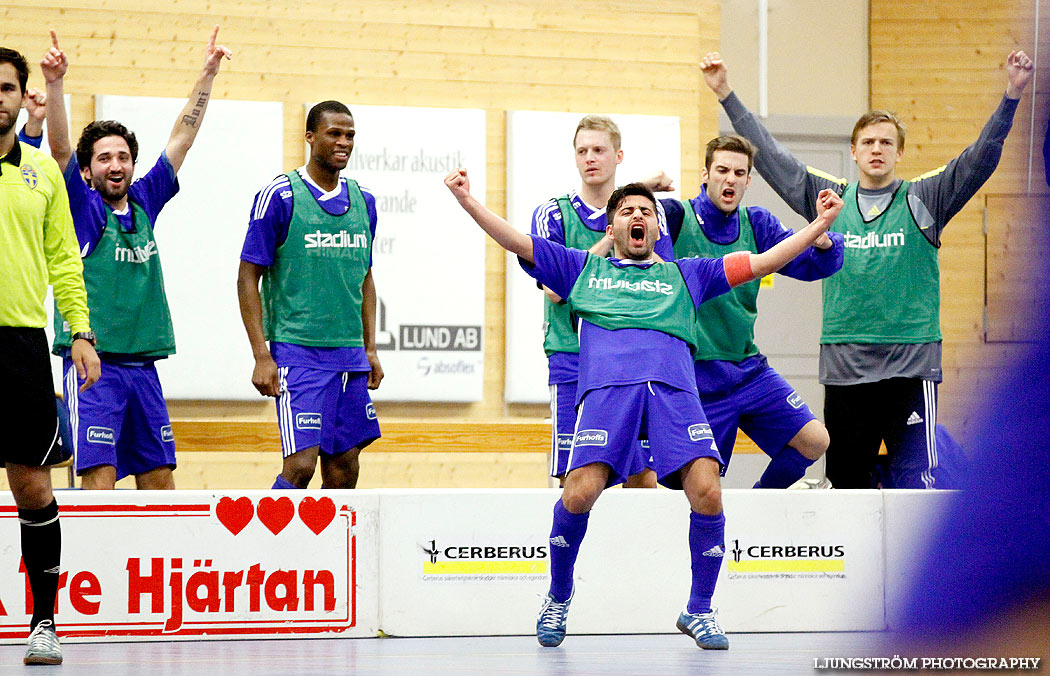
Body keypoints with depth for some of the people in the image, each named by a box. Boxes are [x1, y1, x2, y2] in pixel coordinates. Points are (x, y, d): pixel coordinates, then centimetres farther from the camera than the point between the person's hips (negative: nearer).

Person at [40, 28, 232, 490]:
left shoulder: (144, 203, 13)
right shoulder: (81, 205, 1)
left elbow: (182, 137, 14)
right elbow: (59, 147, -14)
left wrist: (207, 75, 12)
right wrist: (54, 84, -28)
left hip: (143, 363, 6)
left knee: (159, 478, 7)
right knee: (99, 477, -12)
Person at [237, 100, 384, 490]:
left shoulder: (363, 201, 11)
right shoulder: (279, 196, -7)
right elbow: (248, 278, -6)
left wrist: (370, 349, 14)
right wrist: (261, 355, -13)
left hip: (349, 354, 6)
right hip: (297, 352, -6)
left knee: (344, 465, 6)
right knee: (300, 464, -14)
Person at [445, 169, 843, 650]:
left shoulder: (683, 275, 32)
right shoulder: (583, 268, 30)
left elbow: (761, 262, 30)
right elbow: (517, 242, 24)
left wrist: (820, 224, 24)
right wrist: (466, 201, 12)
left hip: (674, 389, 1)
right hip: (607, 387, -1)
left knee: (707, 493, -19)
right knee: (579, 493, -20)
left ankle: (699, 612, 2)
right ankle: (558, 598, 8)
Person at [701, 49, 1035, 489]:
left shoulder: (922, 200, 3)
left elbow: (981, 157, -4)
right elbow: (768, 155, 12)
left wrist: (1012, 94, -16)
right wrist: (726, 94, 10)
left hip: (910, 361, -3)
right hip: (843, 365, 3)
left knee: (915, 480, -10)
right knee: (845, 480, 11)